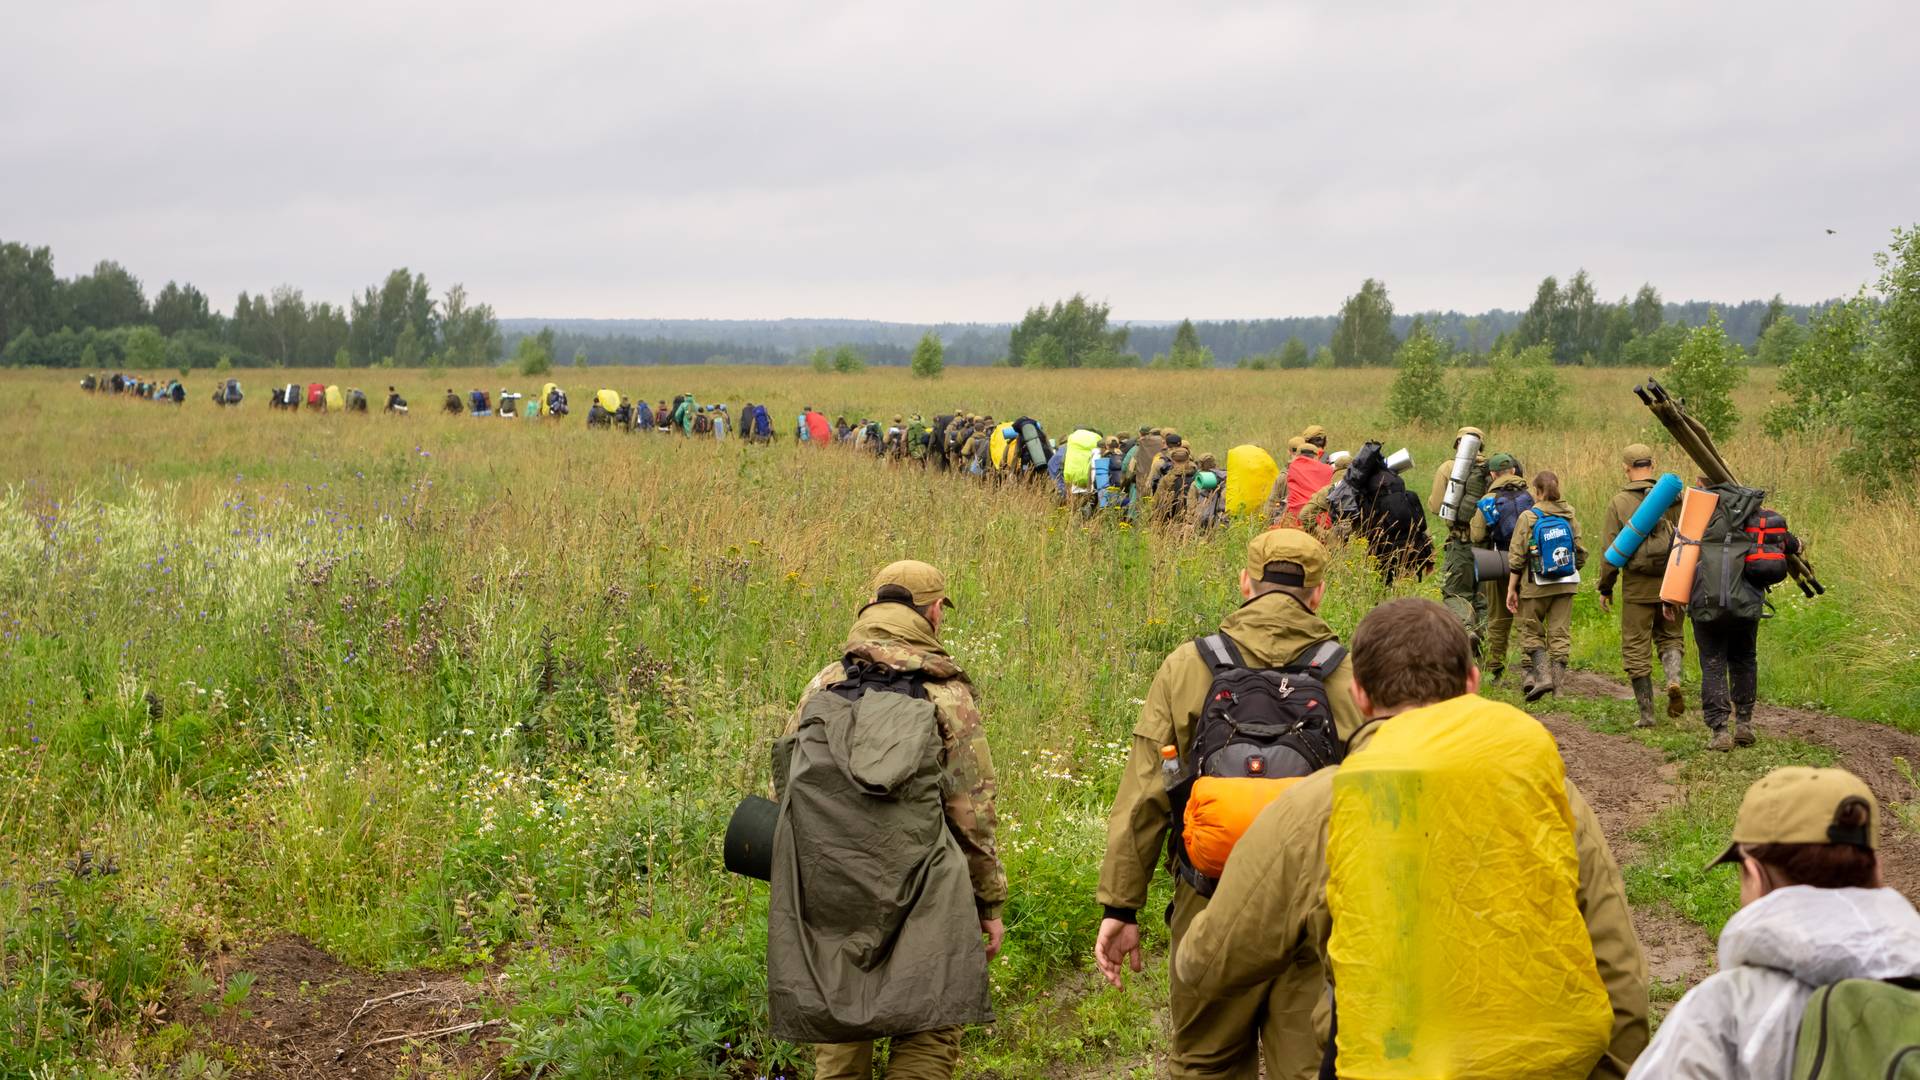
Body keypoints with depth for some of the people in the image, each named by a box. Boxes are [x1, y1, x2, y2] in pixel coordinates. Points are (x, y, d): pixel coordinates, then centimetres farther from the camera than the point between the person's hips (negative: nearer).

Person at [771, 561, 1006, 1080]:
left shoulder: (822, 686, 9)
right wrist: (989, 902, 6)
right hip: (917, 897, -4)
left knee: (835, 1030, 15)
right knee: (928, 1036, 2)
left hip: (825, 888, 4)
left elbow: (784, 781, 12)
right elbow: (973, 811, -2)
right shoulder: (946, 693, -1)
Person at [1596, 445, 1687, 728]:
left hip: (1637, 588, -2)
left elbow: (1610, 550, -4)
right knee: (1671, 638, 18)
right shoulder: (1672, 498, 1)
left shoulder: (1619, 503, -4)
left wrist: (1605, 588, 5)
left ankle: (1646, 713, 6)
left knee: (1636, 649, 6)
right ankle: (1674, 679, -10)